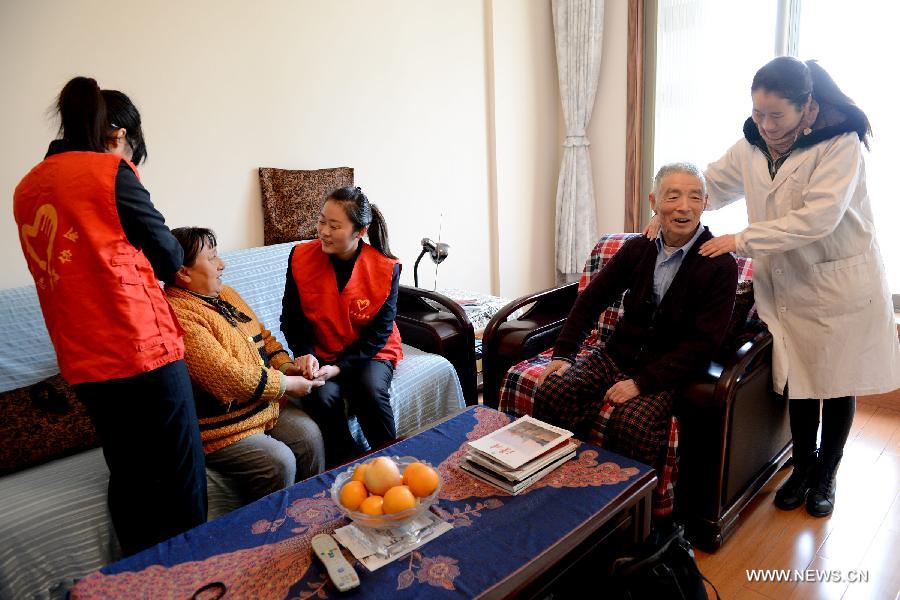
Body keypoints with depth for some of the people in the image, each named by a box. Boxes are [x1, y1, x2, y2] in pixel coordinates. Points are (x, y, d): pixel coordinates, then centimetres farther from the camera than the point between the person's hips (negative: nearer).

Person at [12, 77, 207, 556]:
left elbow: (79, 264, 17)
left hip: (82, 363, 8)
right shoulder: (108, 171, -7)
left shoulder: (27, 188, 14)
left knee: (128, 477, 18)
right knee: (182, 479, 3)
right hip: (141, 348, -7)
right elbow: (168, 255, -1)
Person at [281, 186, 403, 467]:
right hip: (320, 355, 1)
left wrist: (338, 367, -20)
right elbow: (291, 318, 2)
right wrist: (305, 354, -17)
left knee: (371, 391, -31)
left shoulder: (386, 268, -12)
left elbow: (378, 332, -10)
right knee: (320, 397, -28)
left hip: (370, 353, -1)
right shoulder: (301, 257, -7)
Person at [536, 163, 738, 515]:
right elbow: (592, 299, 9)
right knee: (551, 391, -19)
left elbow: (703, 342, -15)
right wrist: (563, 353, -2)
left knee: (631, 422, -33)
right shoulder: (638, 249, 3)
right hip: (618, 355, 4)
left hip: (668, 372, -4)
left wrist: (641, 382, -22)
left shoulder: (720, 265, -11)